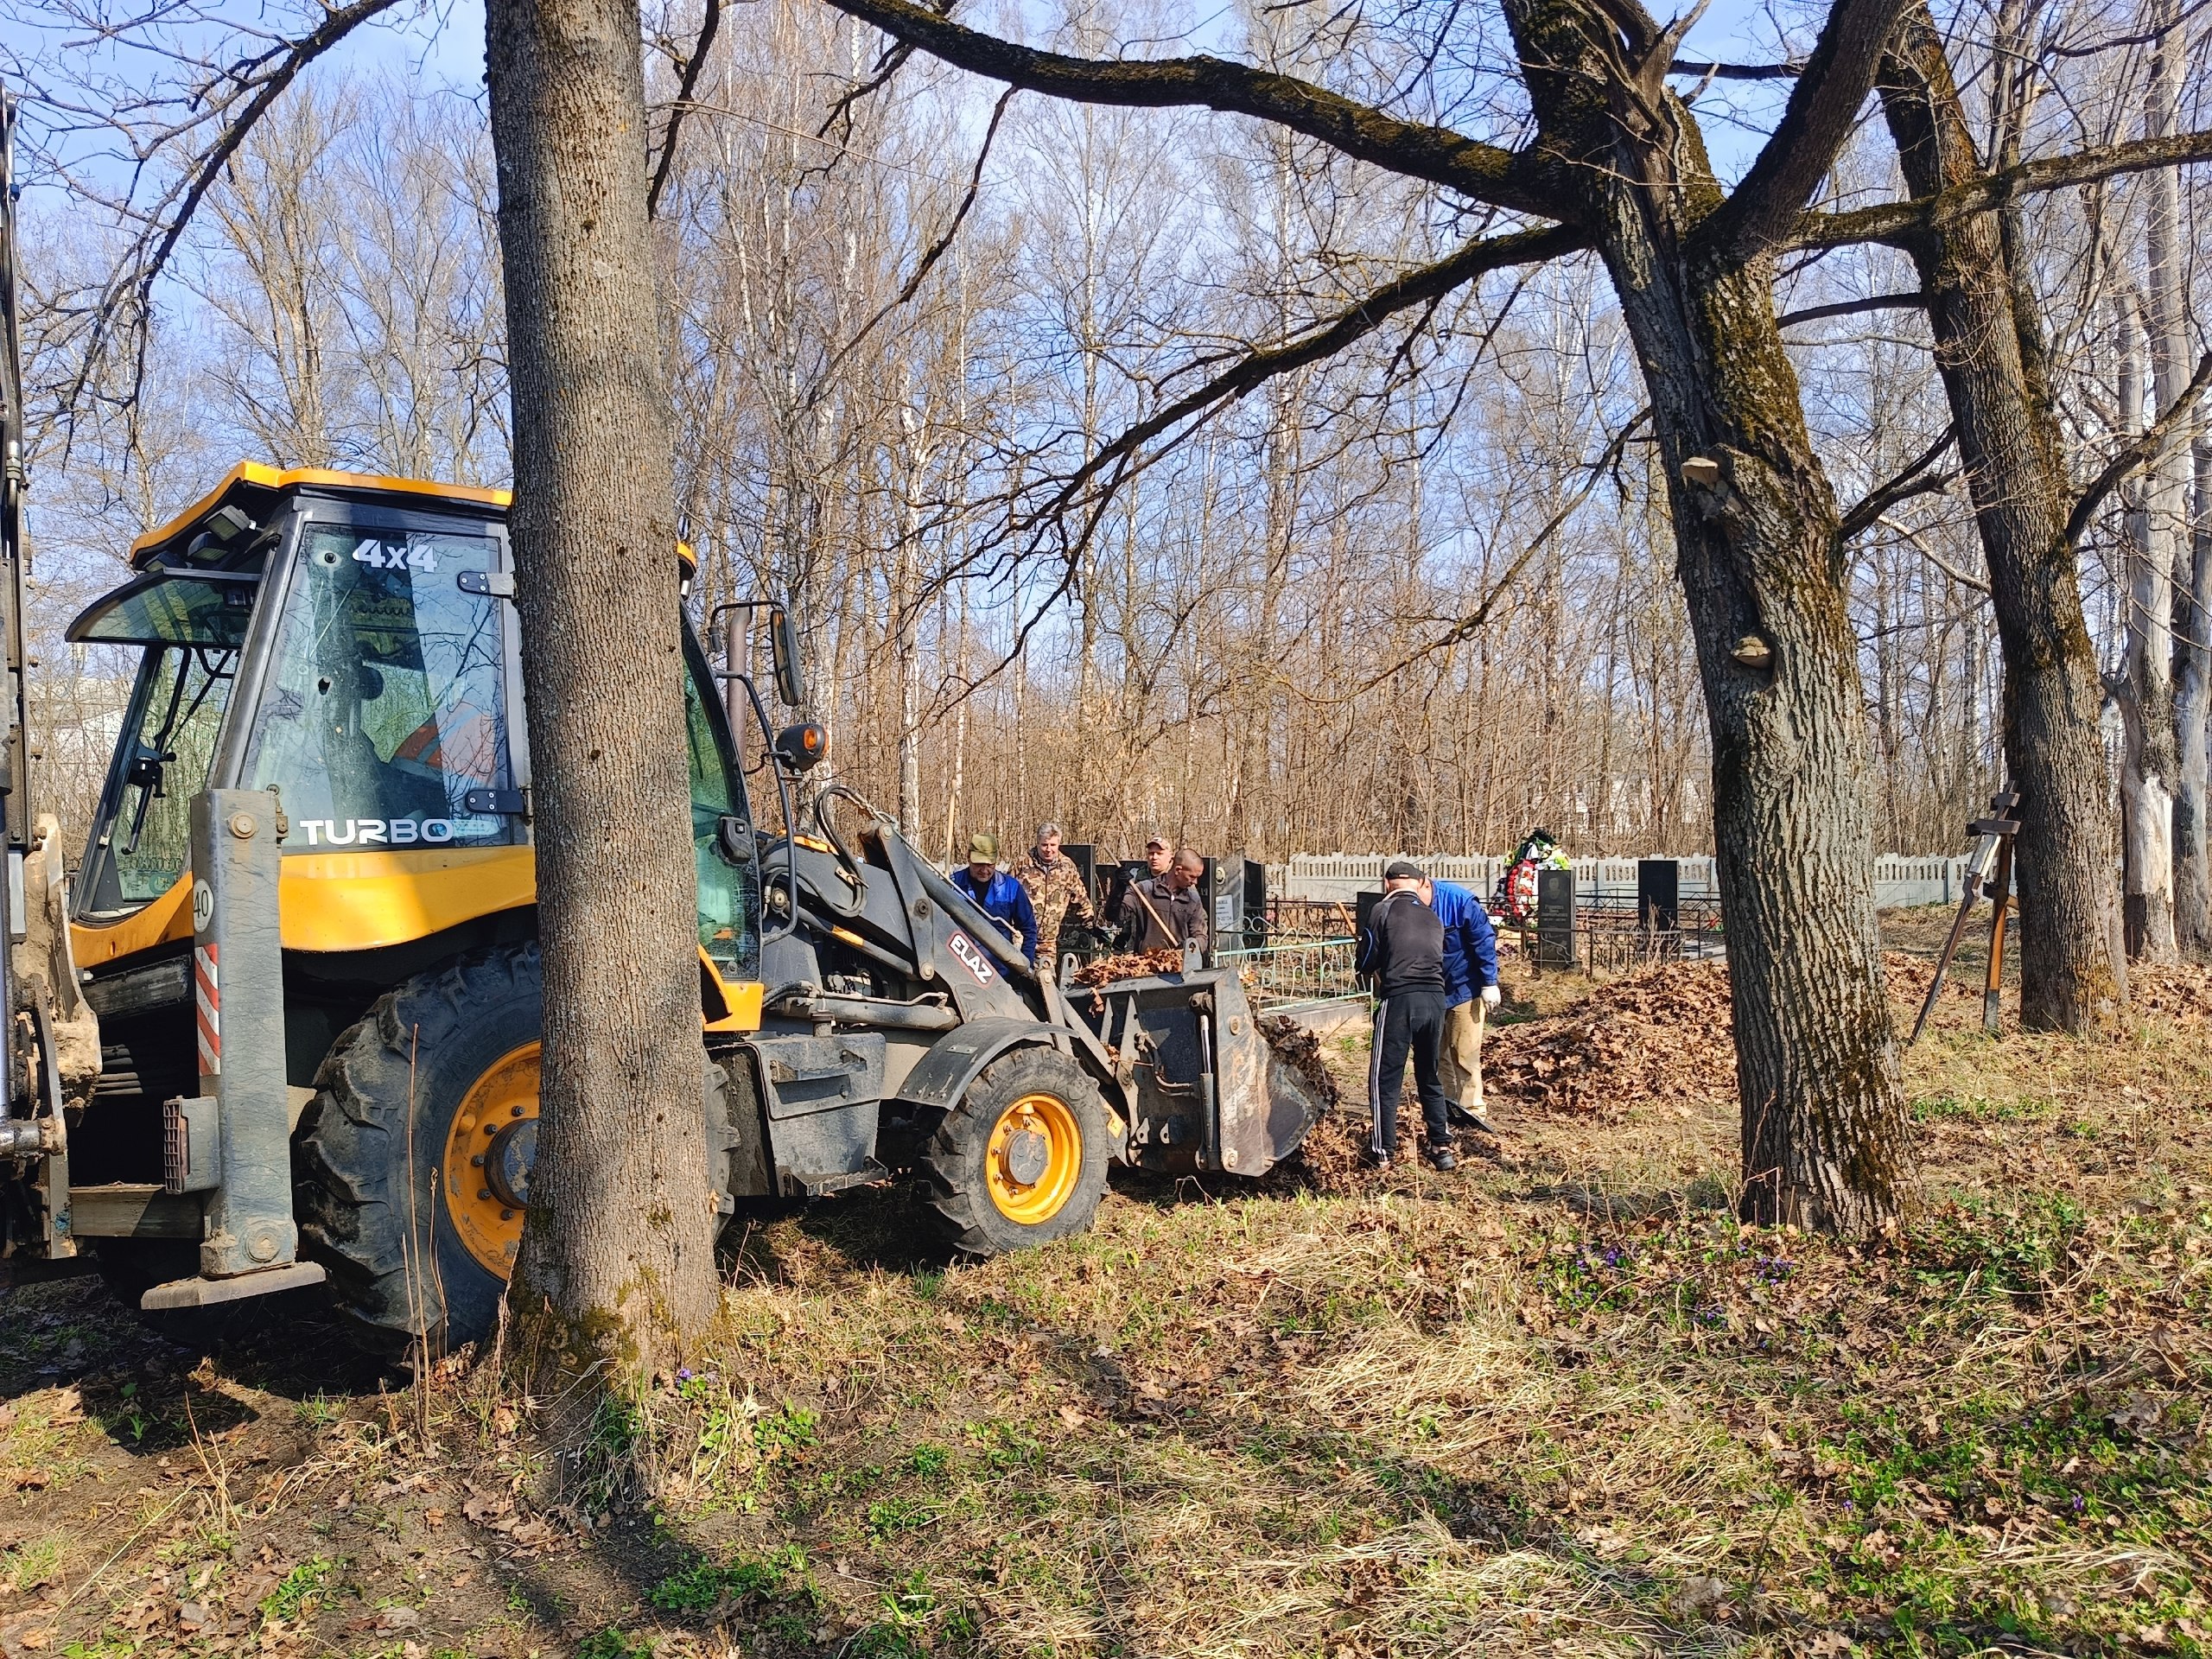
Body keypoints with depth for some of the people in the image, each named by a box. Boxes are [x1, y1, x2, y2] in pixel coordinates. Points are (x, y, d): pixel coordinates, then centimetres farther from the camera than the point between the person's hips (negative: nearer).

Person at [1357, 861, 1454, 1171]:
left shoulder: (1383, 911, 2)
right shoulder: (1433, 918, 17)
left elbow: (1367, 963, 3)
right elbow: (1437, 959, 19)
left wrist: (1377, 982, 24)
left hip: (1399, 999, -5)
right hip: (1435, 998, 5)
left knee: (1385, 1078, 4)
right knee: (1430, 1076, 18)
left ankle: (1383, 1151, 6)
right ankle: (1442, 1147, 17)